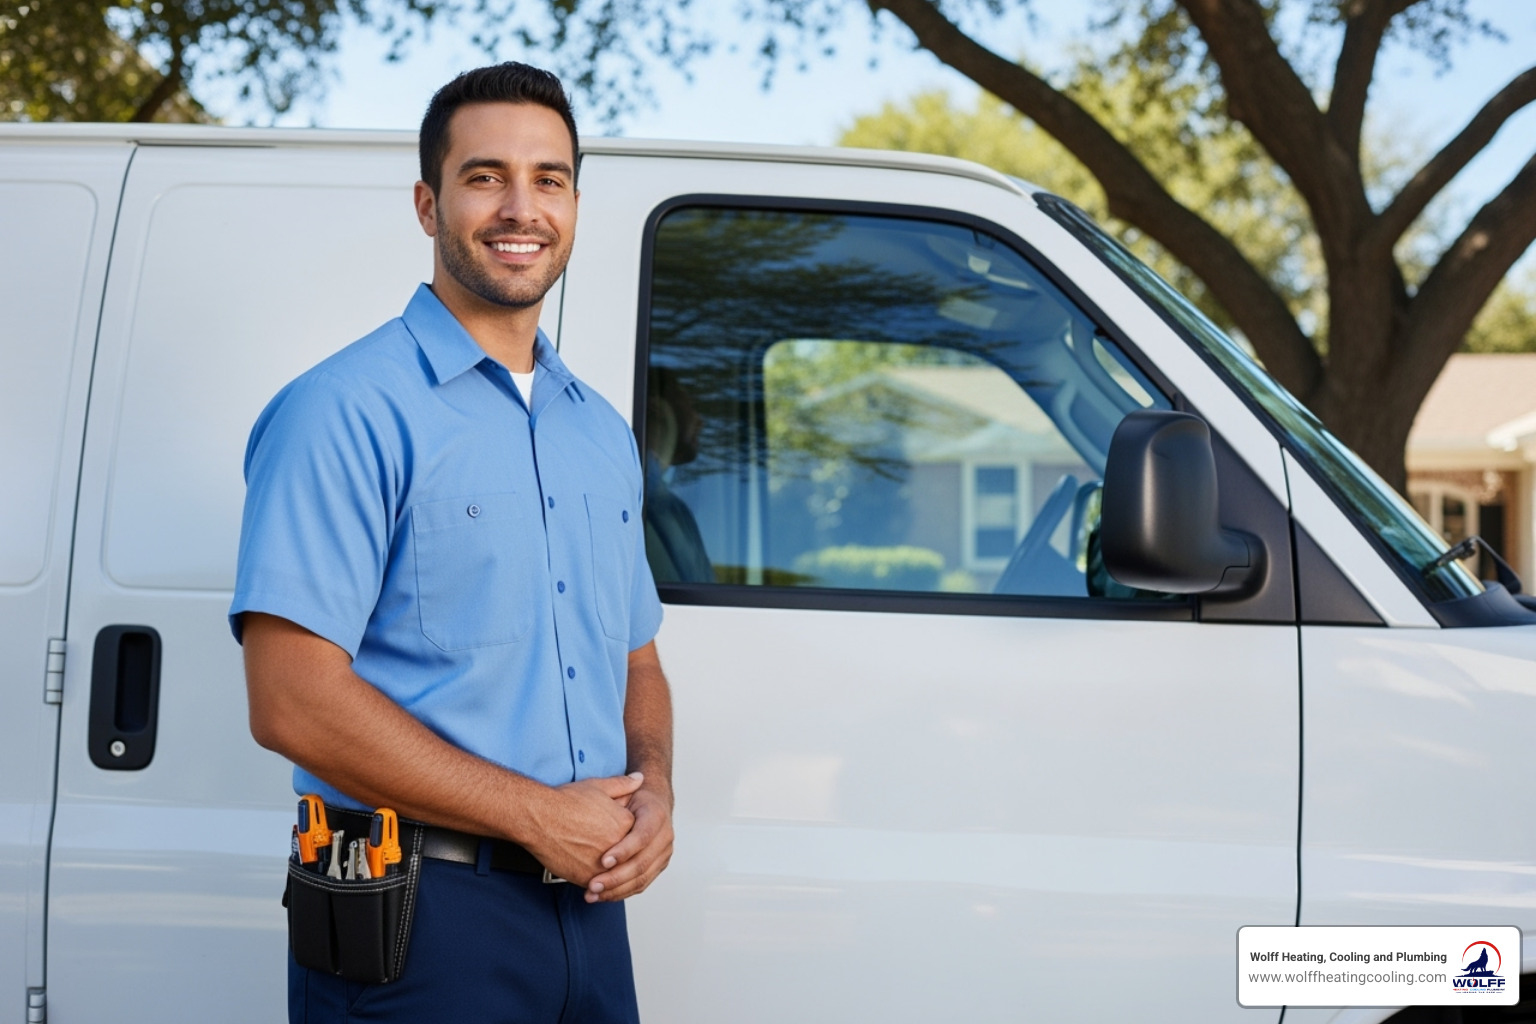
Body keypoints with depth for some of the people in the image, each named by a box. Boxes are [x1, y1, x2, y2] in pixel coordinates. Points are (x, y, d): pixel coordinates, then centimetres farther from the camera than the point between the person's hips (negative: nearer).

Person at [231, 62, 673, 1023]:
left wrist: (654, 794, 0)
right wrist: (537, 815, -16)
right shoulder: (345, 413, -10)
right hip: (419, 918, -6)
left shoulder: (602, 432, 14)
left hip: (589, 906, 7)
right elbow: (294, 701, -18)